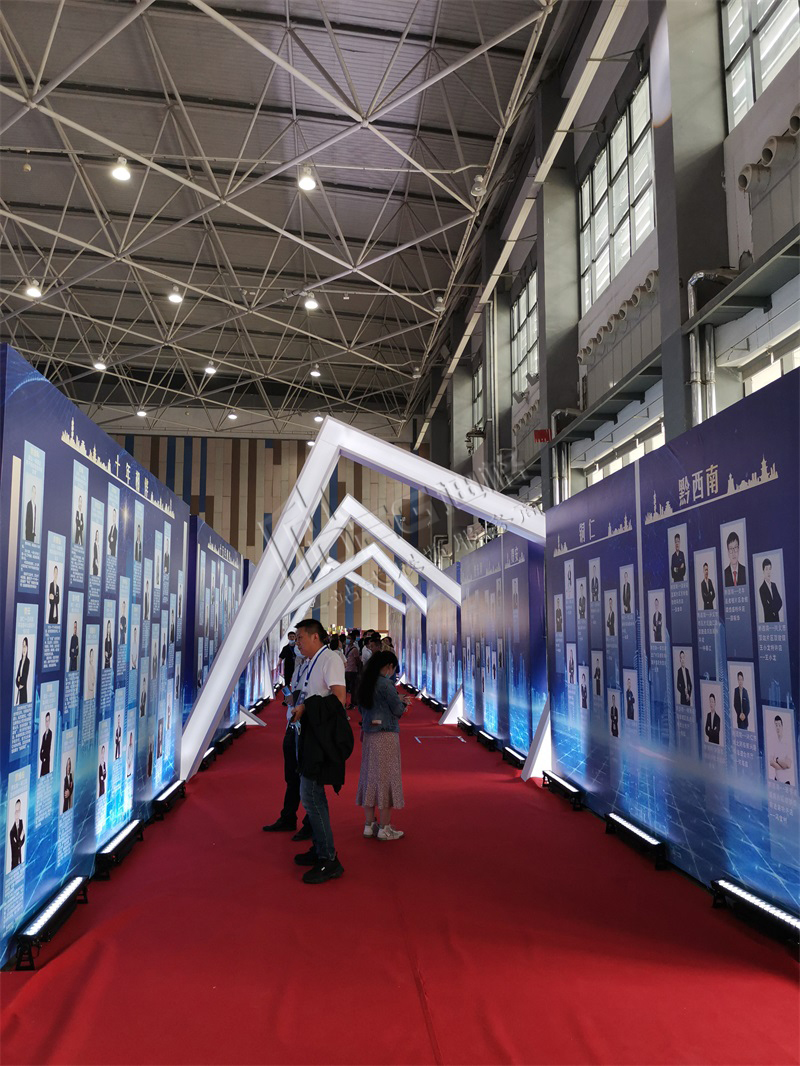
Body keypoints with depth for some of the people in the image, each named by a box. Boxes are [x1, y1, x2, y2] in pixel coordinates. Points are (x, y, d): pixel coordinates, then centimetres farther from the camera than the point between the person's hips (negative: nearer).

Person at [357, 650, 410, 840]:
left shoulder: (365, 683, 8)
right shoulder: (386, 684, -15)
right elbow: (398, 711, -12)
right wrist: (404, 703, 12)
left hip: (368, 735, 8)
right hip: (385, 735, -8)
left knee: (369, 776, 12)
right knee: (385, 777, 0)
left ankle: (369, 825, 18)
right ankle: (384, 828, 6)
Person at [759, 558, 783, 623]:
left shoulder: (774, 585, 11)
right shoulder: (762, 588, -12)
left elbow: (780, 602, 6)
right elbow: (766, 607, -15)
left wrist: (775, 609, -10)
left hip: (777, 617, 6)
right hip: (768, 619, -6)